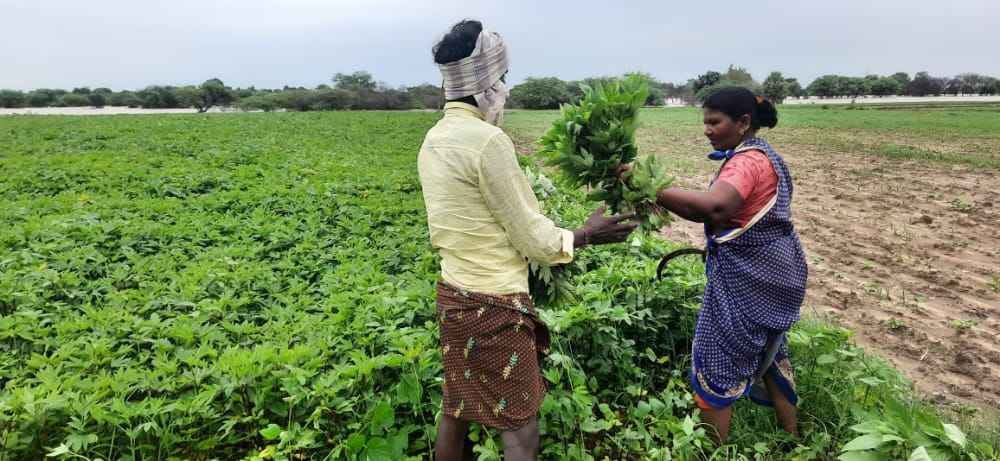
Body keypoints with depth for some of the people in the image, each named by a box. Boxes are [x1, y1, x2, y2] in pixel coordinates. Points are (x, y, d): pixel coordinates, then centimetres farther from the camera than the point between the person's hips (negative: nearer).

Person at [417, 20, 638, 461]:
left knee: (455, 411, 22)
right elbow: (531, 237, -14)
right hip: (492, 304, -8)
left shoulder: (433, 139, 6)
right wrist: (585, 235, 2)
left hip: (453, 294, 9)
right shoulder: (487, 139, -20)